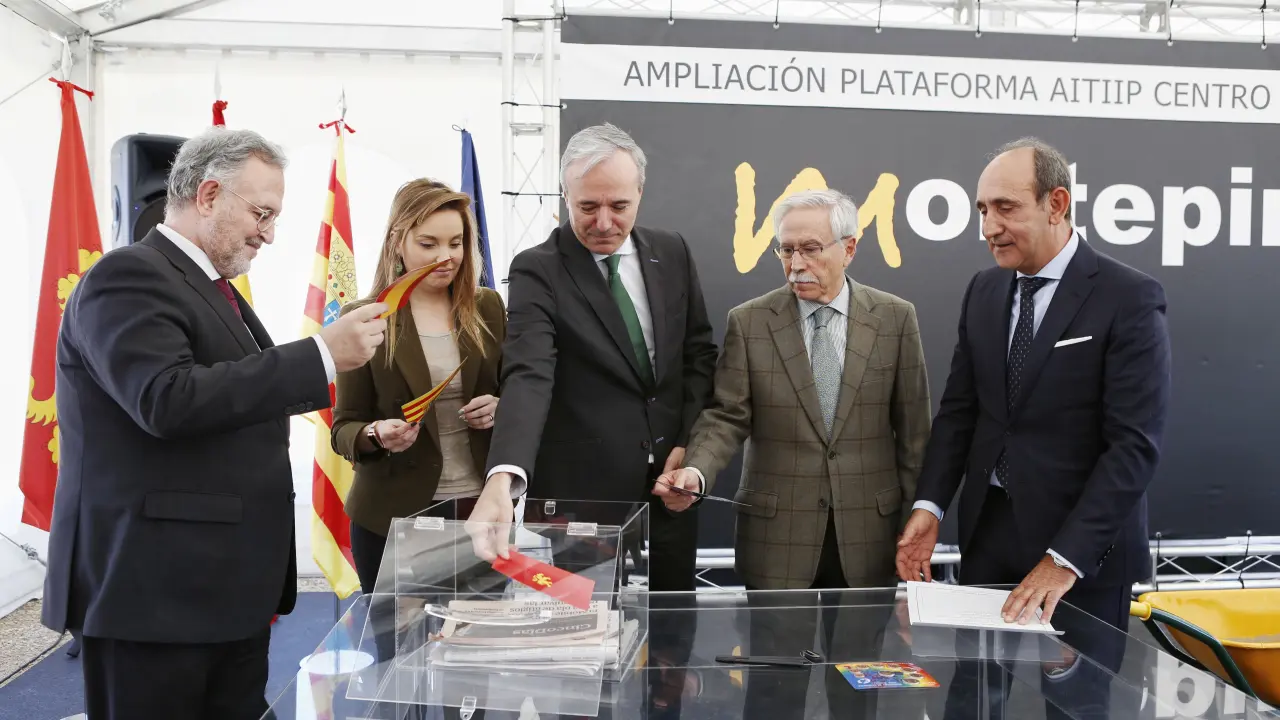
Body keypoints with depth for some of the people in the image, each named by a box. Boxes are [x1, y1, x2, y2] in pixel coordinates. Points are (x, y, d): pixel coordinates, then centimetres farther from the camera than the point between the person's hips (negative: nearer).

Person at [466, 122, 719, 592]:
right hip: (582, 491, -4)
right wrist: (503, 479, -42)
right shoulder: (538, 271, -13)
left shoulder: (672, 252, 3)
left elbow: (700, 352, 11)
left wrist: (688, 442, -1)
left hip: (667, 484, 5)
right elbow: (528, 376, -27)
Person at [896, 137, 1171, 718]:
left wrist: (1065, 558, -22)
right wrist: (929, 505, -5)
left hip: (1083, 544, -4)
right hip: (988, 530, 5)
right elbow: (959, 408, 8)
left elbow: (1135, 444, -16)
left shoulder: (1129, 298, -11)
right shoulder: (983, 290, 6)